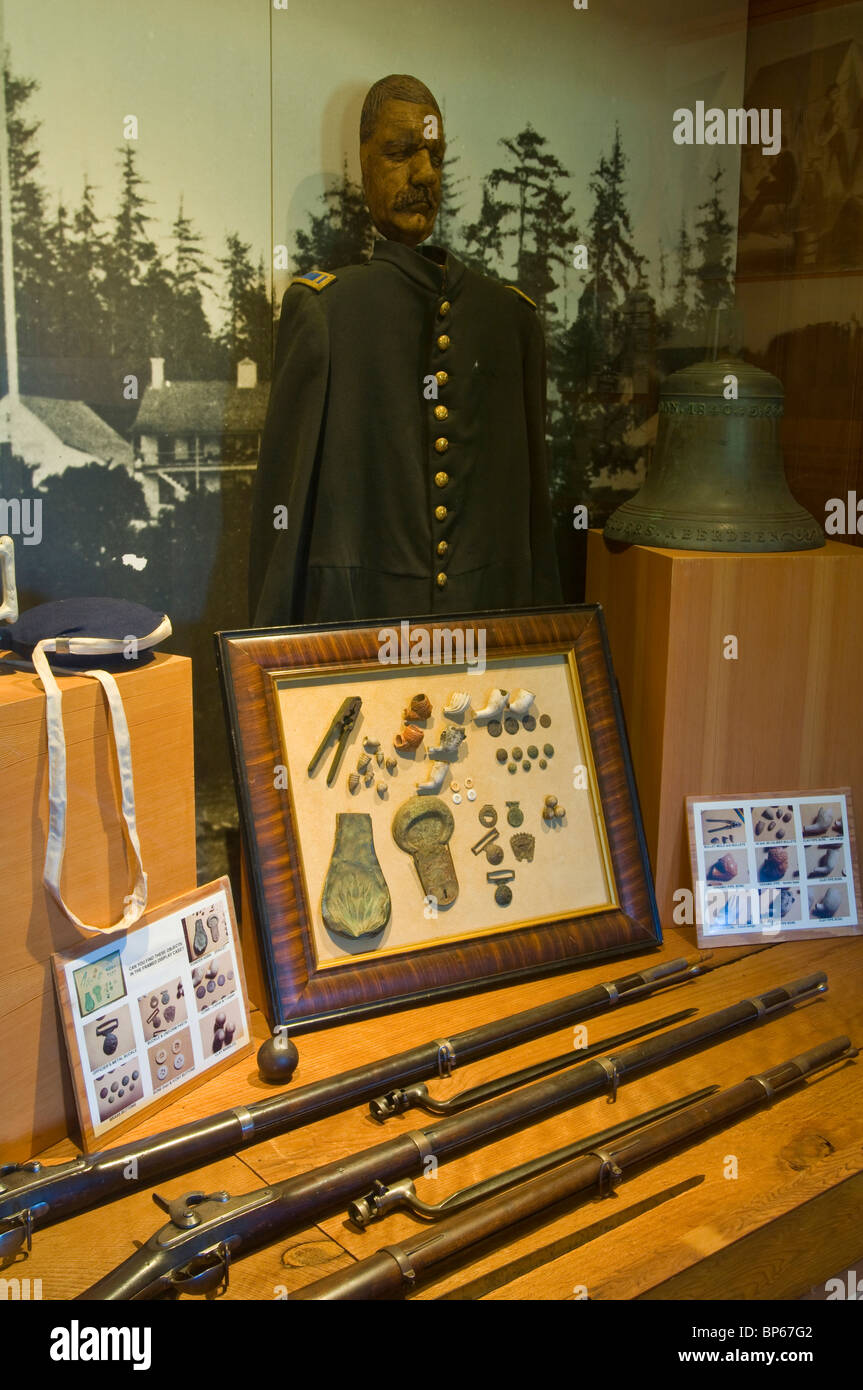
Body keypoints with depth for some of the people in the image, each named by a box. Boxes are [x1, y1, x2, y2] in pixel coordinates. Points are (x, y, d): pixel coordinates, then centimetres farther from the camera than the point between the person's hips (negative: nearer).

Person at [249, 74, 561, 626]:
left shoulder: (511, 315, 11)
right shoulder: (321, 308, 0)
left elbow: (533, 498, 12)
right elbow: (283, 498, -1)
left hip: (490, 618, 3)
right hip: (354, 616, -3)